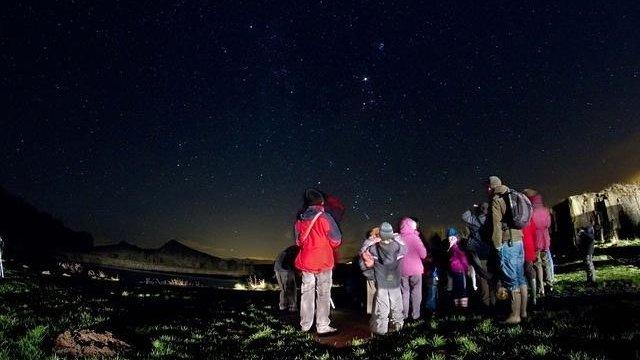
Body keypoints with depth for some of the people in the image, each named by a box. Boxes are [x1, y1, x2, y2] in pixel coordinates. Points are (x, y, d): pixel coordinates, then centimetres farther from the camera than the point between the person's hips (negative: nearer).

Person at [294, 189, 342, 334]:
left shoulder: (300, 219, 4)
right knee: (323, 294, 4)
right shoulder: (324, 217, -12)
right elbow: (336, 240, -9)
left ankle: (305, 325, 21)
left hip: (305, 261, 5)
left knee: (306, 293, 13)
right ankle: (322, 326, 7)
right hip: (323, 261, -5)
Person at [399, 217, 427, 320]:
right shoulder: (415, 238, -12)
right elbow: (423, 255, -10)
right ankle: (415, 314, 12)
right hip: (415, 269, -3)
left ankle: (404, 314, 15)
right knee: (416, 292, 10)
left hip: (402, 269, 3)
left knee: (404, 292, 13)